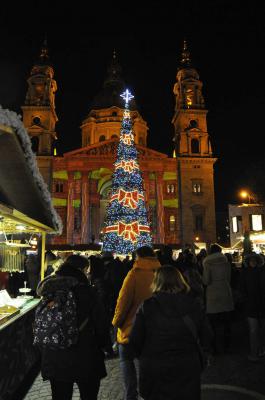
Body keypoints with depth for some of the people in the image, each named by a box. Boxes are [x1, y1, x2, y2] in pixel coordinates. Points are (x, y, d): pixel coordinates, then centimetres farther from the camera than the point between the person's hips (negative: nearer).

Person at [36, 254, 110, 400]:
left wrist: (44, 351, 20)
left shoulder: (48, 292, -3)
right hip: (85, 360, -4)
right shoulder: (85, 291, -18)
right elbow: (100, 322, -13)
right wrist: (103, 344, 5)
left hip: (53, 359, 4)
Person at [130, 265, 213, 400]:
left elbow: (135, 340, -10)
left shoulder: (147, 306, -13)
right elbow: (206, 339, -2)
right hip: (187, 372, 1)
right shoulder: (193, 305, -7)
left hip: (153, 370, -1)